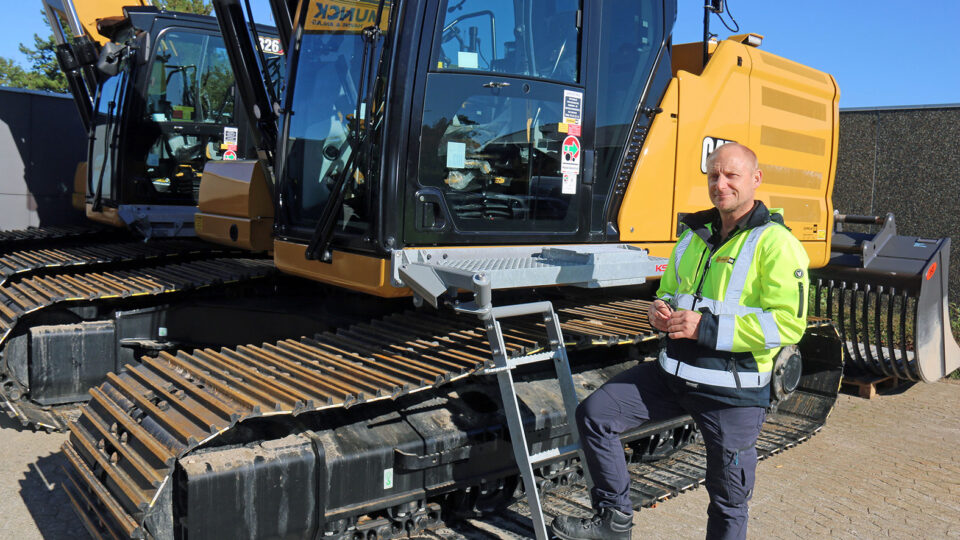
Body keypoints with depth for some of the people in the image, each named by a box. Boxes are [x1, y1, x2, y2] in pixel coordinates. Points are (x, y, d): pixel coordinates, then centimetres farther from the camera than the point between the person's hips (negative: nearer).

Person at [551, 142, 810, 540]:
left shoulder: (775, 243, -10)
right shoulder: (694, 236, 13)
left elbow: (789, 323, -20)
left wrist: (707, 328, -24)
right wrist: (661, 311, 0)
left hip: (734, 389, -6)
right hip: (672, 373, 6)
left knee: (728, 498, 9)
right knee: (594, 414, -5)